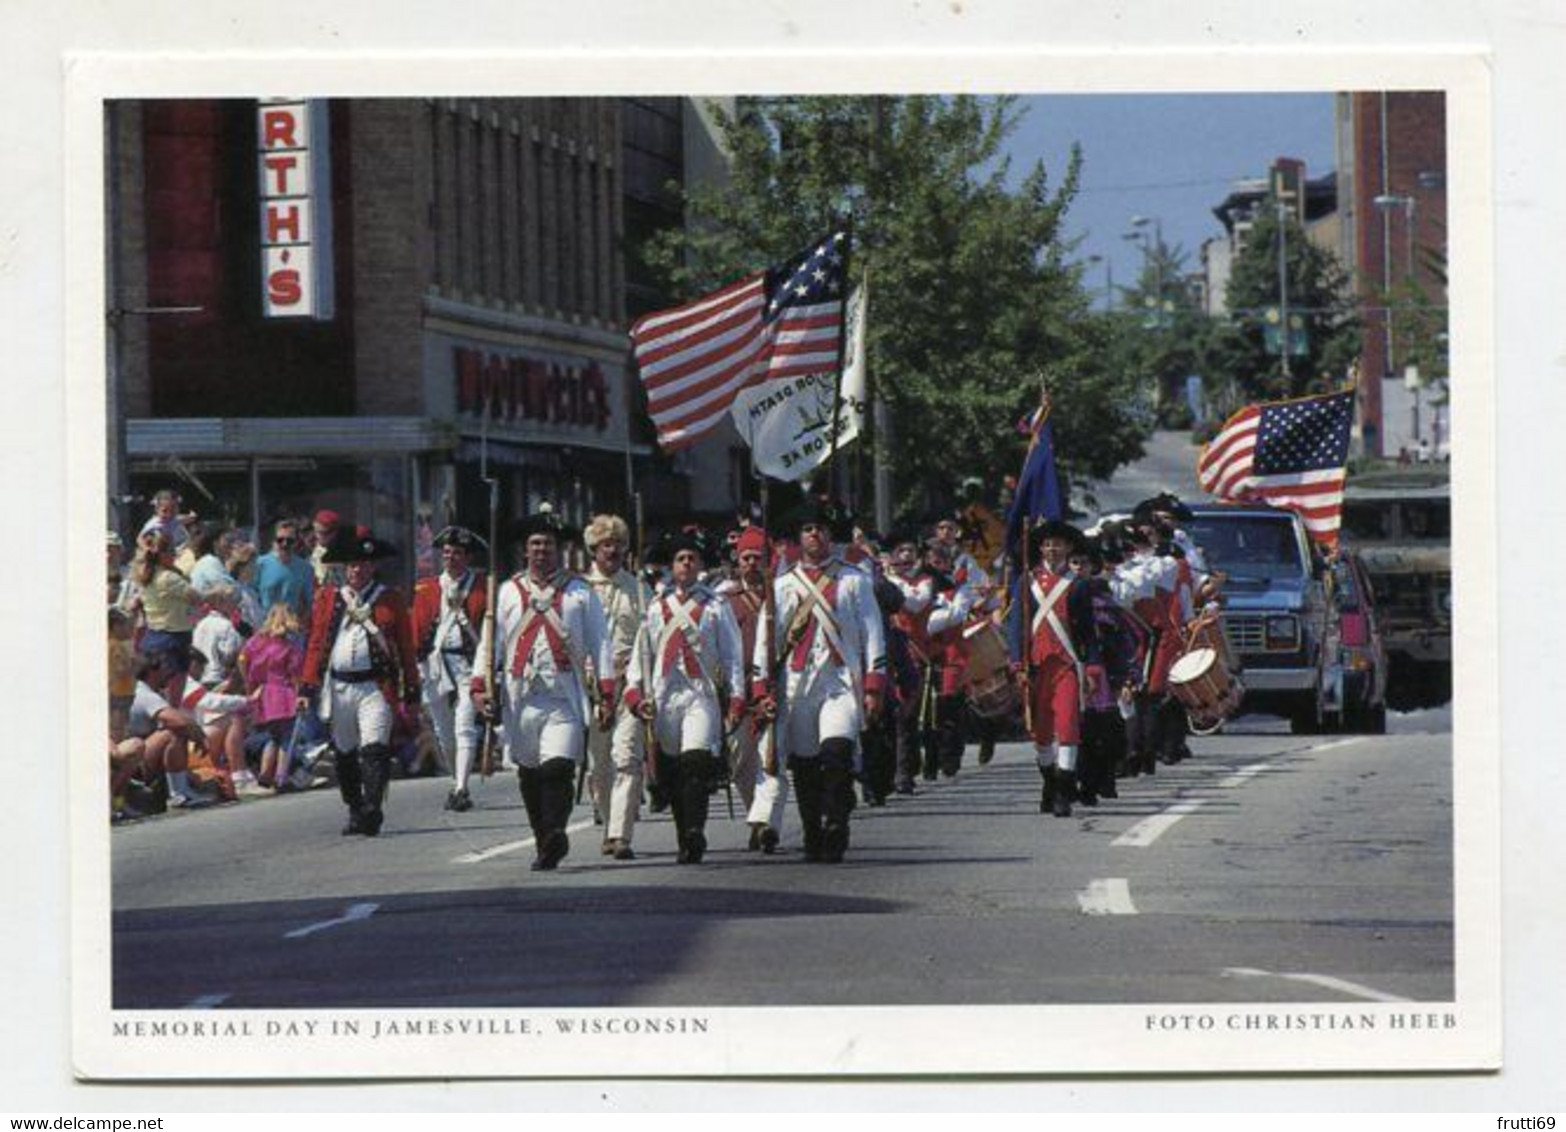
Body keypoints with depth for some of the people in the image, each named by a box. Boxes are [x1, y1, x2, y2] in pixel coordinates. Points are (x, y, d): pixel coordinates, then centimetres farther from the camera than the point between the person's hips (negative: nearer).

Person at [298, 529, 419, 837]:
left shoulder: (391, 600, 5)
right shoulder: (328, 599, 11)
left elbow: (406, 649, 5)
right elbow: (316, 645, 9)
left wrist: (411, 693, 2)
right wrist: (307, 688, 2)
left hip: (376, 687, -3)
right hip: (338, 688, 3)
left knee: (374, 750, -16)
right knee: (345, 754, 11)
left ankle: (372, 810, -21)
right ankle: (355, 811, 24)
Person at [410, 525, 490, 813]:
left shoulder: (482, 587, 3)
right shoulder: (427, 588, 11)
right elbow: (418, 629, 7)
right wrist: (415, 663, -1)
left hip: (470, 662, -4)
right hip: (436, 663, 4)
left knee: (465, 729, -13)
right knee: (443, 731, 10)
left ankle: (461, 789, -17)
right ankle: (457, 782, 26)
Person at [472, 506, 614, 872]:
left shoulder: (580, 593, 9)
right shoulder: (508, 592, 13)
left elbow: (600, 645, 8)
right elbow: (490, 642, 12)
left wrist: (606, 695, 1)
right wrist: (481, 687, 1)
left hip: (565, 695, -2)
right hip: (521, 697, 3)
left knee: (558, 768, -18)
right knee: (529, 775, 5)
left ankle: (553, 835, -25)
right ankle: (547, 844, 13)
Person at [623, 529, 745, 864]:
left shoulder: (716, 608, 9)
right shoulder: (655, 610, 15)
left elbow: (732, 656, 7)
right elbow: (640, 655, 15)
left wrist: (736, 700, 0)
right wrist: (636, 693, 4)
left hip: (703, 696, -3)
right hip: (664, 697, 3)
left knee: (697, 763, -19)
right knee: (671, 772, 2)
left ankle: (694, 833, -26)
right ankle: (685, 841, 9)